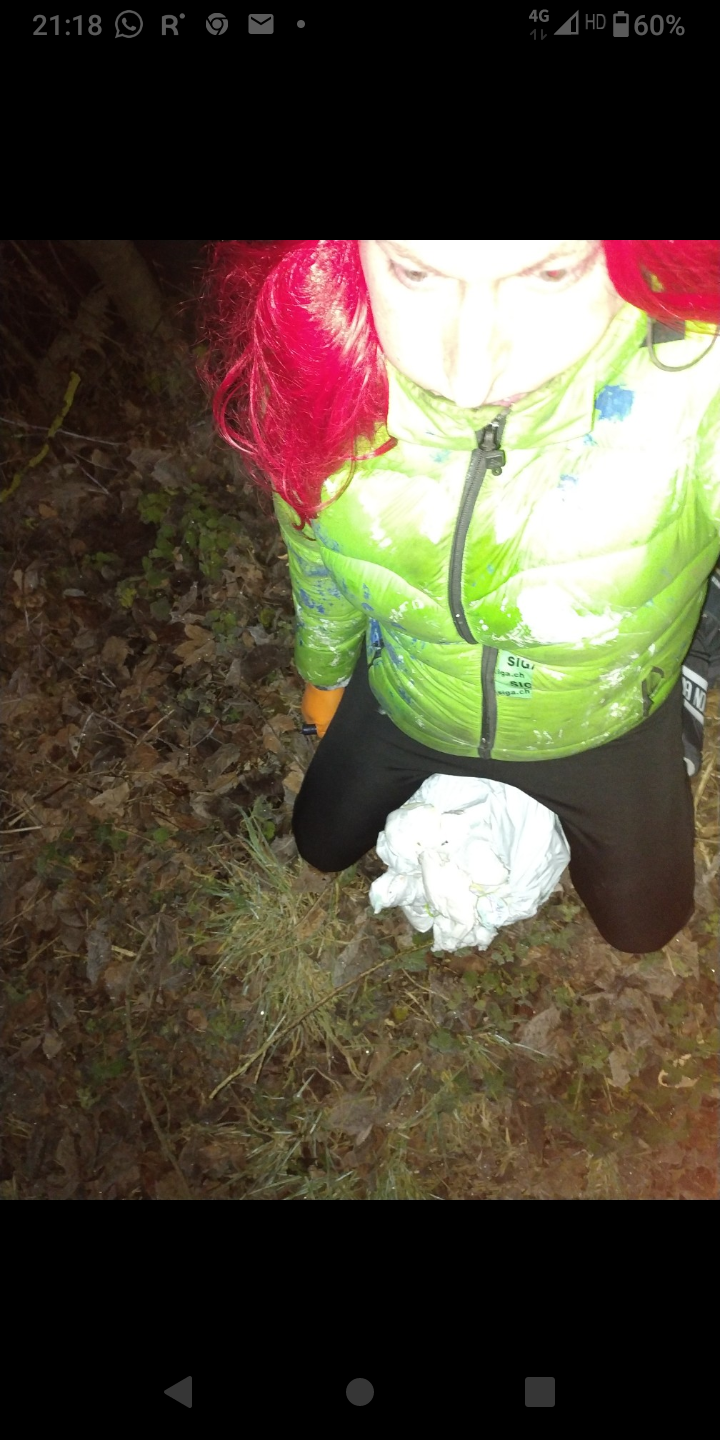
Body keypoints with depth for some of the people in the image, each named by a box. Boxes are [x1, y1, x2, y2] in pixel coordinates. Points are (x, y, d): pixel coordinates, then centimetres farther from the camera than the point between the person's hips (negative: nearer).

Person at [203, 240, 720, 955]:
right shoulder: (316, 361, -30)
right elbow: (317, 556, -7)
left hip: (602, 732, -1)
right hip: (404, 711, 2)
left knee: (642, 924, 25)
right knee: (323, 843, 28)